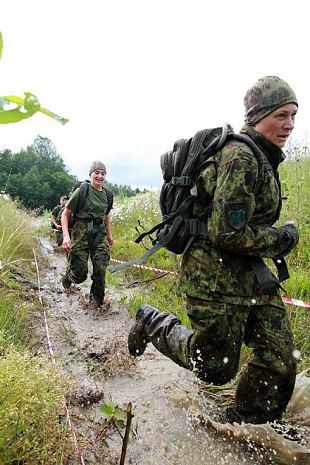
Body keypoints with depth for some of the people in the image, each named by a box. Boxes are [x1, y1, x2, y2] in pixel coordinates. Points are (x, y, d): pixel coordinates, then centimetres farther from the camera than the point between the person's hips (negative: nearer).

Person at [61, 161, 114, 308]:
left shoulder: (107, 194, 9)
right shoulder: (82, 191, -6)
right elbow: (65, 214, -5)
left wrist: (109, 234, 26)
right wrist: (66, 236, -17)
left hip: (100, 235, 4)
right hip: (81, 234, -4)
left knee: (100, 270, -4)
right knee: (80, 275, -2)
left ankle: (96, 301, 19)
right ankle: (68, 275, 35)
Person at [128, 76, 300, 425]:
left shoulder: (262, 158, 14)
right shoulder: (241, 156, -18)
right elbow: (228, 233, -23)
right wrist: (285, 237, -10)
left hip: (250, 271, 9)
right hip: (217, 270, -9)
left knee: (280, 360, 8)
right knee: (215, 367, 4)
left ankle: (243, 427, 31)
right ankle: (153, 324, 25)